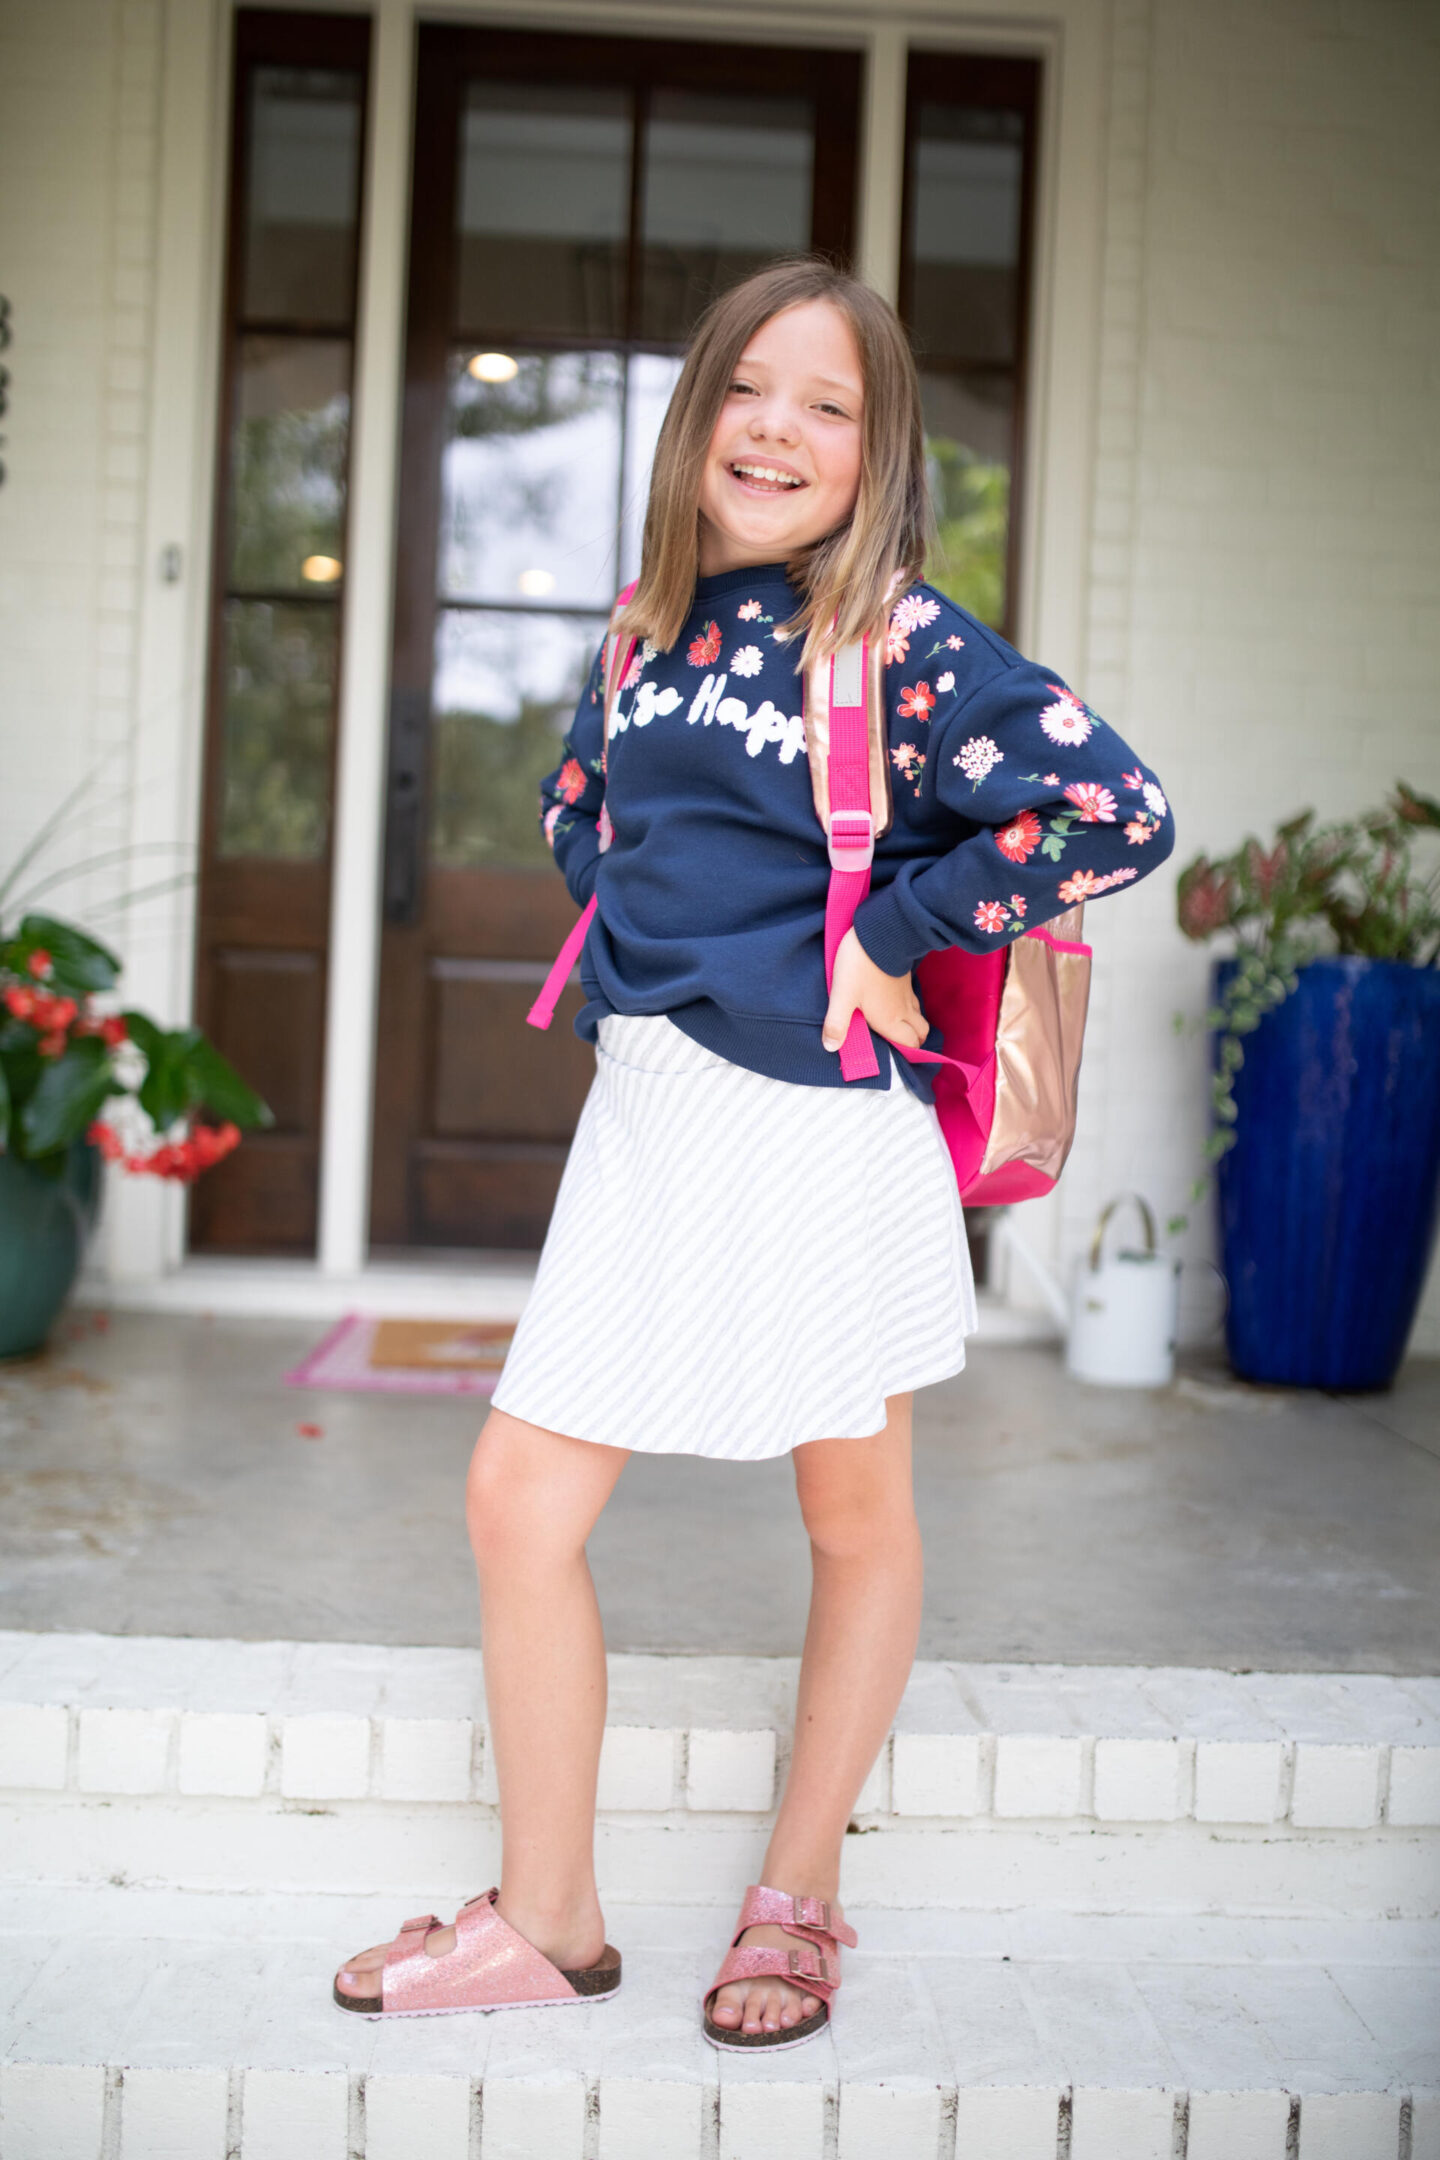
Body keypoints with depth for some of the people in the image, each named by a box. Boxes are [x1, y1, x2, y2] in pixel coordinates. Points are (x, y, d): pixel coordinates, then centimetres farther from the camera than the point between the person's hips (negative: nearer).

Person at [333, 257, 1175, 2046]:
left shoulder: (905, 640, -11)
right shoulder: (655, 615, 9)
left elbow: (1116, 813, -21)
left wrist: (887, 935, -15)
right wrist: (641, 933, 9)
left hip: (813, 1121, -6)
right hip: (645, 1105, 6)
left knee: (856, 1523, 11)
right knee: (518, 1495, 4)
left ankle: (796, 1901, 31)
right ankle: (545, 1921, 20)